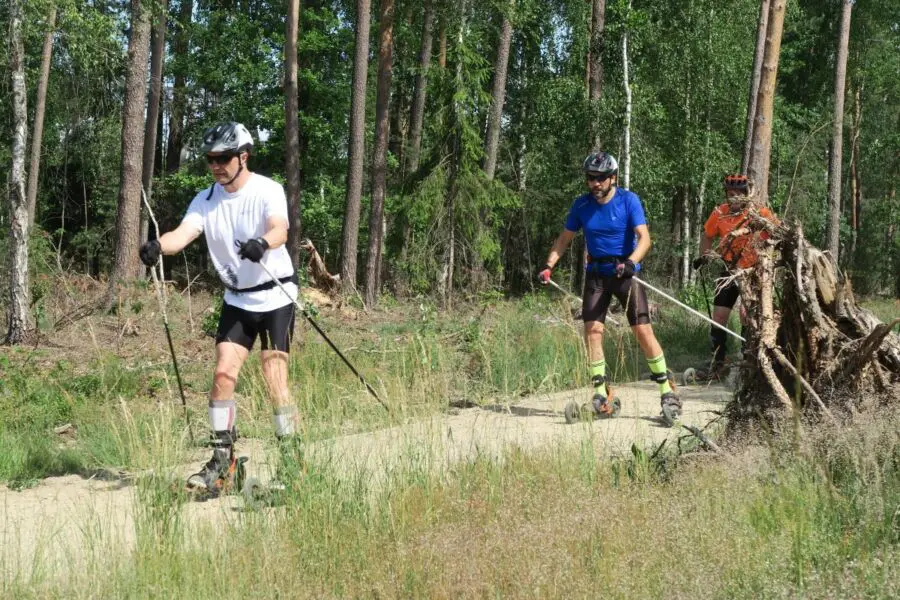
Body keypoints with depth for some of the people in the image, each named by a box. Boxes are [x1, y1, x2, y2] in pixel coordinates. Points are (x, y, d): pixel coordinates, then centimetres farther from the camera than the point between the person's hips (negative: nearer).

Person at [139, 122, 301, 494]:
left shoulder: (268, 191, -15)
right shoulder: (206, 200, -2)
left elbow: (280, 229, -32)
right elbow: (183, 233, -17)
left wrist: (262, 243, -55)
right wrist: (158, 246, -40)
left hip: (275, 296, -4)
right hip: (237, 299, 4)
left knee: (274, 378, -9)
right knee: (223, 372, -5)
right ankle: (222, 462, 4)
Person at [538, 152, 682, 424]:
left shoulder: (628, 200, -10)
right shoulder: (581, 205, 0)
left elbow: (644, 238, -19)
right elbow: (565, 238, 10)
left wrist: (630, 262, -36)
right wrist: (548, 266, -4)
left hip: (626, 271, -3)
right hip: (596, 273, 3)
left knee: (643, 331, -10)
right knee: (593, 329, -9)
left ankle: (667, 392, -2)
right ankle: (601, 395, -5)